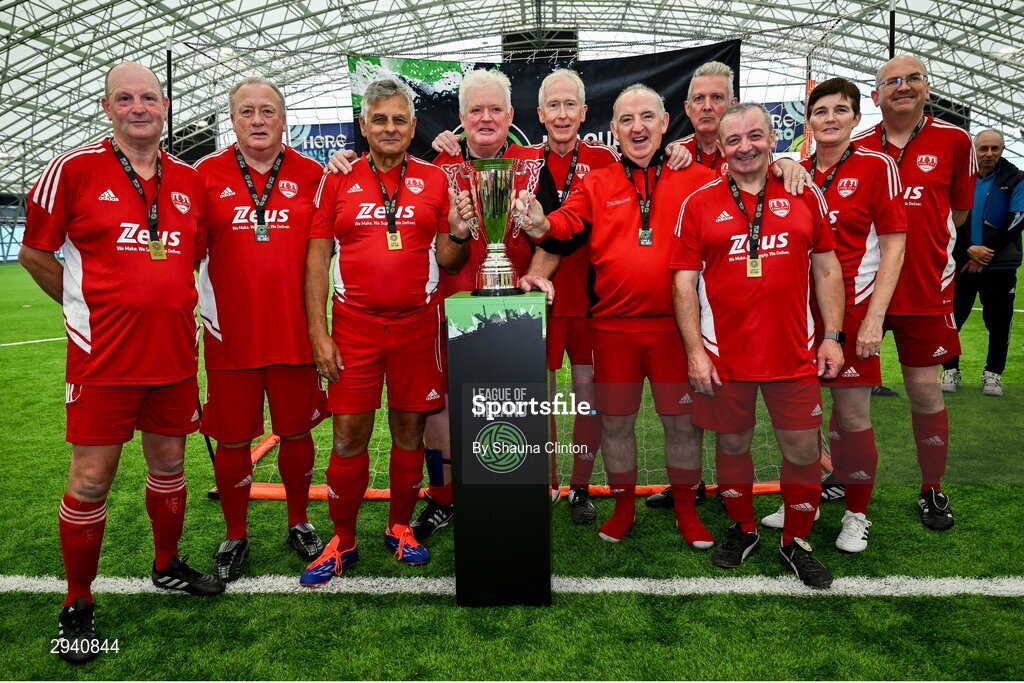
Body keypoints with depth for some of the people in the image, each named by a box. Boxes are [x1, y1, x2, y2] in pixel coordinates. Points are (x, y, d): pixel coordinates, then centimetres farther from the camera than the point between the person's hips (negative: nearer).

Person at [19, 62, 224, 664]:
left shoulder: (189, 179, 7)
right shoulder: (74, 169, -5)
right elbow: (34, 252, 2)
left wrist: (172, 304, 13)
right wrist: (85, 309, 3)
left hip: (174, 351, 4)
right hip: (104, 355, -4)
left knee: (169, 462, 16)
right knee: (91, 479, 2)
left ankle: (168, 564, 37)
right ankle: (79, 602, 21)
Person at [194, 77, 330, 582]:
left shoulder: (312, 174, 4)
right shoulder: (207, 174, 3)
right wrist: (202, 311, -1)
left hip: (295, 332, 1)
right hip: (230, 333, 0)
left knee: (296, 432, 11)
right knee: (232, 440, 9)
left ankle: (299, 523, 32)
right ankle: (235, 536, 28)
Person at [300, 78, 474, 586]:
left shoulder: (435, 181, 7)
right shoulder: (338, 180, 5)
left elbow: (446, 262, 8)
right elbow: (317, 258, 3)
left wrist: (459, 235, -14)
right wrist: (318, 333, -4)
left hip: (417, 324, 1)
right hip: (354, 326, -1)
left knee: (409, 430, 9)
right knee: (348, 436, 2)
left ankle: (400, 527, 28)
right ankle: (342, 541, 19)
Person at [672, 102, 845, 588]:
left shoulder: (805, 195, 5)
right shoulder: (699, 204, 1)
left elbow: (826, 268, 9)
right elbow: (685, 280, -1)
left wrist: (832, 336, 3)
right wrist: (694, 351, -7)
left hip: (794, 353, 1)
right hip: (724, 355, -1)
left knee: (804, 451, 6)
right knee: (733, 444, 12)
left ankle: (796, 542, 28)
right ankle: (742, 530, 35)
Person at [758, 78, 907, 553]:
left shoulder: (876, 167, -3)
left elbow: (894, 245, -6)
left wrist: (874, 318, -13)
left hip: (851, 311, -4)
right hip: (798, 310, 4)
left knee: (852, 418, 2)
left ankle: (856, 515, 22)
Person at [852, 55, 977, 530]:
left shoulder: (954, 141, 1)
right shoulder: (857, 148, 4)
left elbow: (957, 211, 10)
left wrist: (922, 248, 6)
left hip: (923, 289, -1)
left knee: (925, 389, 5)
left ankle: (932, 490, 23)